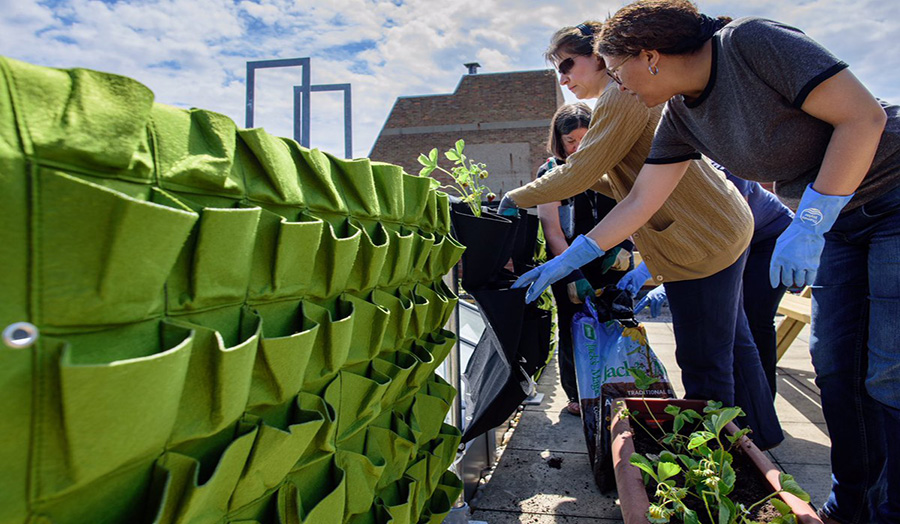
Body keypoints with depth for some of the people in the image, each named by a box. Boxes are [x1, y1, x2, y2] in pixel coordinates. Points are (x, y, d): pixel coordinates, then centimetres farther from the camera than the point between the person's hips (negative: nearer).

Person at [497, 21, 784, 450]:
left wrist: (516, 198, -6)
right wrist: (587, 176, 10)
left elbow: (577, 175, -17)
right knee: (731, 343, 20)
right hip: (723, 227, 11)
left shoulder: (623, 94, -13)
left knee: (703, 364, -2)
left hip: (702, 241, -11)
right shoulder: (634, 95, 20)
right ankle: (761, 435, 36)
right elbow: (630, 183, 21)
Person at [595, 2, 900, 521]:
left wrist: (808, 223, -26)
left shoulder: (751, 42, -22)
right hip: (838, 220, 7)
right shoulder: (681, 116, -1)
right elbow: (641, 201, 0)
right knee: (836, 366, 8)